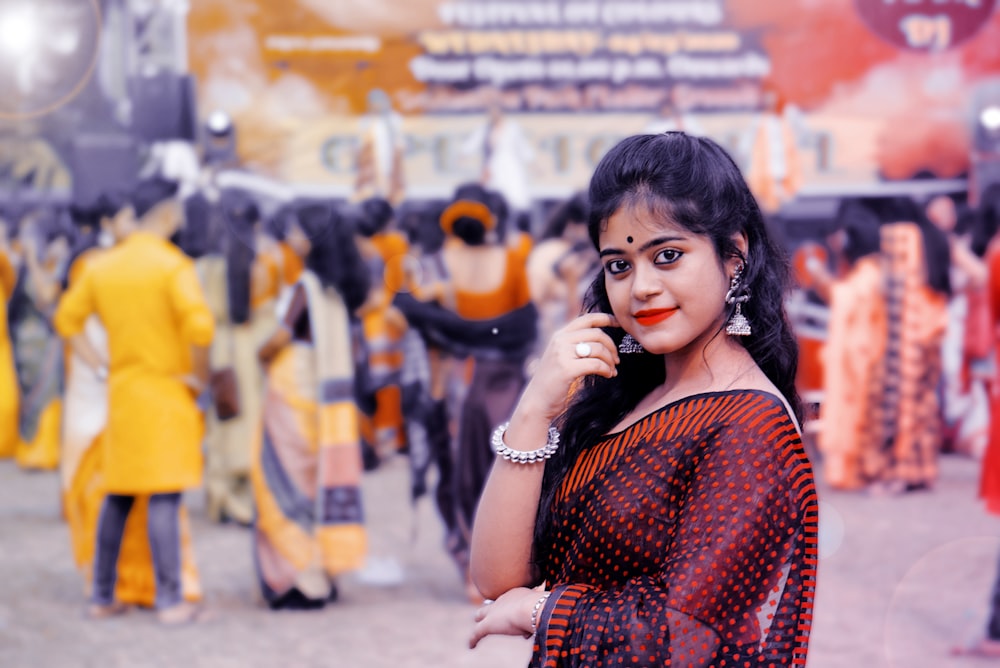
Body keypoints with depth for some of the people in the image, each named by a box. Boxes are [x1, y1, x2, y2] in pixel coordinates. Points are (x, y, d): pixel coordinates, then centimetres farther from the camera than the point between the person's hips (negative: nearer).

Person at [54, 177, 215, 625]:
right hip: (167, 393, -6)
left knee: (118, 496, 14)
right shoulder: (173, 266, -12)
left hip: (122, 394, 6)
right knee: (164, 497, -5)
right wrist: (200, 375, -11)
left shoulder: (102, 266, 7)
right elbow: (199, 326, -25)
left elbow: (67, 319, 12)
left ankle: (102, 597, 18)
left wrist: (99, 367, 13)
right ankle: (170, 601, -3)